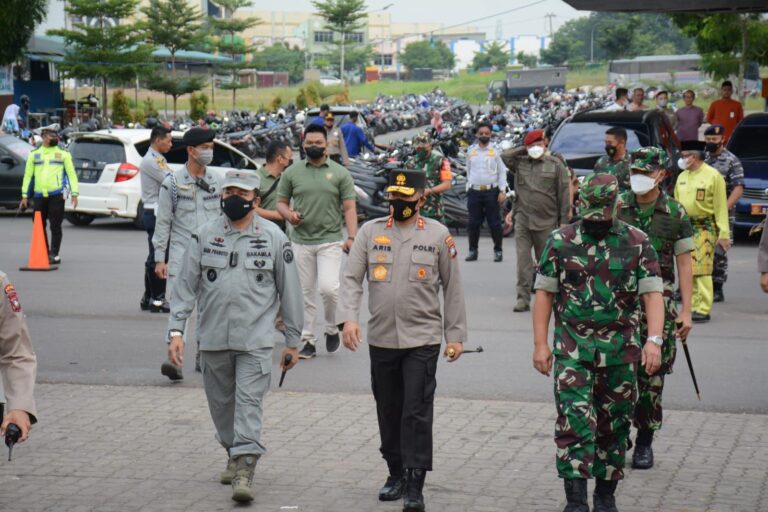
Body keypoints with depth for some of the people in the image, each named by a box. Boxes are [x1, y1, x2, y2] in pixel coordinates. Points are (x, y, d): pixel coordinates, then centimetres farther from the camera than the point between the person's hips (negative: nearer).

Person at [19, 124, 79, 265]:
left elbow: (71, 174, 4)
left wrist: (74, 194, -3)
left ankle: (54, 255, 0)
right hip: (39, 196, 3)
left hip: (57, 195, -3)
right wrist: (25, 196, 8)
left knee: (55, 226, -4)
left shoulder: (63, 153, 7)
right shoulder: (34, 154, 12)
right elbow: (28, 175, 12)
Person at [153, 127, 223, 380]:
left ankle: (203, 356, 21)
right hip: (182, 252, -4)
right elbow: (163, 222, -1)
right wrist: (159, 258, -5)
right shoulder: (173, 183, -2)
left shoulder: (216, 181, 9)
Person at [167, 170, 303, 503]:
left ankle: (244, 469, -15)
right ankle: (234, 455, 32)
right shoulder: (205, 235, 4)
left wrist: (293, 341, 7)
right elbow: (186, 284, 5)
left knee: (249, 402, -11)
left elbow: (290, 290, 6)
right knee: (221, 402, 13)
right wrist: (176, 329, -4)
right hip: (213, 339, 3)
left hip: (256, 340, -3)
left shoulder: (274, 238, 1)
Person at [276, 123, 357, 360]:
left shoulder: (340, 173, 3)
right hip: (301, 241, 2)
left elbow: (349, 207, 0)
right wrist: (289, 214, -11)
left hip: (330, 240, -2)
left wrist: (351, 237, -11)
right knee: (306, 293, 6)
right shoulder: (292, 172, 7)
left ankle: (332, 329, 9)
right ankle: (307, 340, 14)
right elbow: (281, 202, 12)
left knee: (328, 287, -16)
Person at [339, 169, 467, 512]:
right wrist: (349, 317, -14)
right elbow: (352, 278, 2)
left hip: (423, 339, -3)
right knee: (388, 410, 12)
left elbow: (452, 287, 6)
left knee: (417, 412, -7)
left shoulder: (438, 235, 2)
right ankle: (396, 474, 27)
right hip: (381, 339, 3)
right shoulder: (371, 231, 5)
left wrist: (456, 335, 5)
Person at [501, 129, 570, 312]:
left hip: (546, 222, -2)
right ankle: (523, 298, -6)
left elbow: (564, 193, 0)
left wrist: (564, 220, -3)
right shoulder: (520, 163, 11)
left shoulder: (556, 164, 1)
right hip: (523, 220, 2)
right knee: (523, 260, -6)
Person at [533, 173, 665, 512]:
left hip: (621, 350, 1)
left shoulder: (637, 243, 2)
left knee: (614, 426, 10)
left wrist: (654, 340, -15)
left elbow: (652, 293, -2)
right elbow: (544, 293, 4)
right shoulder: (560, 241, 2)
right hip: (572, 349, -1)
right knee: (574, 422, -11)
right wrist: (540, 344, -1)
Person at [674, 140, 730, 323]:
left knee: (702, 269, -10)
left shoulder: (713, 176, -6)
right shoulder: (682, 177, 14)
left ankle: (703, 310, -9)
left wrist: (724, 234, -11)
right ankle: (691, 307, 14)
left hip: (704, 227, -7)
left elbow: (721, 207, -8)